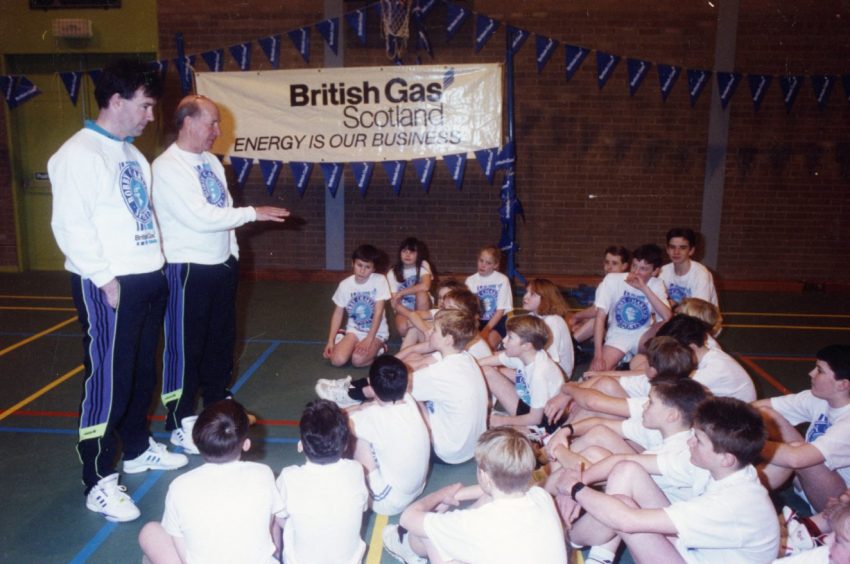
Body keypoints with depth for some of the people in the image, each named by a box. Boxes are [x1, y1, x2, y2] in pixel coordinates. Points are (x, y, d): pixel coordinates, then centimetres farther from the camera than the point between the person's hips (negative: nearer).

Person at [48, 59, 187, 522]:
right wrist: (104, 279, -20)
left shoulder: (131, 152, 14)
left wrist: (155, 266, 13)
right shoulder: (79, 153, -13)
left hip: (147, 279, 9)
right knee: (107, 381, -2)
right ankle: (99, 482, 10)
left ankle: (137, 448, 37)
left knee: (142, 372, 19)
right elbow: (71, 225, -19)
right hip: (107, 285, -9)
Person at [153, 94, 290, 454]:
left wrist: (233, 251, 8)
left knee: (222, 339, 19)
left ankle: (218, 404, 38)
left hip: (222, 265, 8)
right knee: (185, 347, 3)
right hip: (188, 271, -8)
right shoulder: (167, 168, -16)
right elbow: (200, 217, -25)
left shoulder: (211, 162, 9)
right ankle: (181, 424, 19)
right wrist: (253, 214, -21)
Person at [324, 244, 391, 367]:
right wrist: (330, 341, -5)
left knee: (358, 360, -28)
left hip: (376, 332, -3)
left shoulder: (380, 280, -14)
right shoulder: (345, 284, -5)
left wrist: (368, 339, -21)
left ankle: (376, 348, 4)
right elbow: (338, 313, 3)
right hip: (354, 330, 3)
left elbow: (378, 313, -15)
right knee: (337, 360, -22)